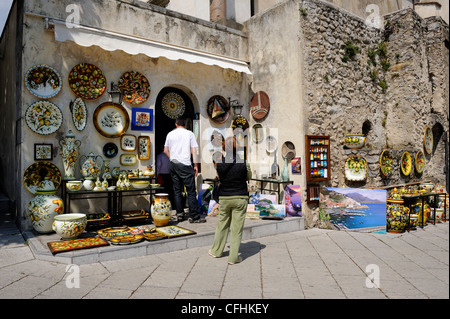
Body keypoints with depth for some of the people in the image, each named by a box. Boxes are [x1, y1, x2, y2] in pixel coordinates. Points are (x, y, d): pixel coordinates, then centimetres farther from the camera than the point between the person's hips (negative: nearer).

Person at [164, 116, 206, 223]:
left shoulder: (170, 134, 10)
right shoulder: (189, 133, 1)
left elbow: (165, 150, 15)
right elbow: (194, 151, -1)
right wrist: (196, 165, 3)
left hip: (173, 165, 4)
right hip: (185, 165, -4)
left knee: (177, 190, 10)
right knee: (191, 191, -2)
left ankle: (180, 214, 14)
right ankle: (194, 216, -1)